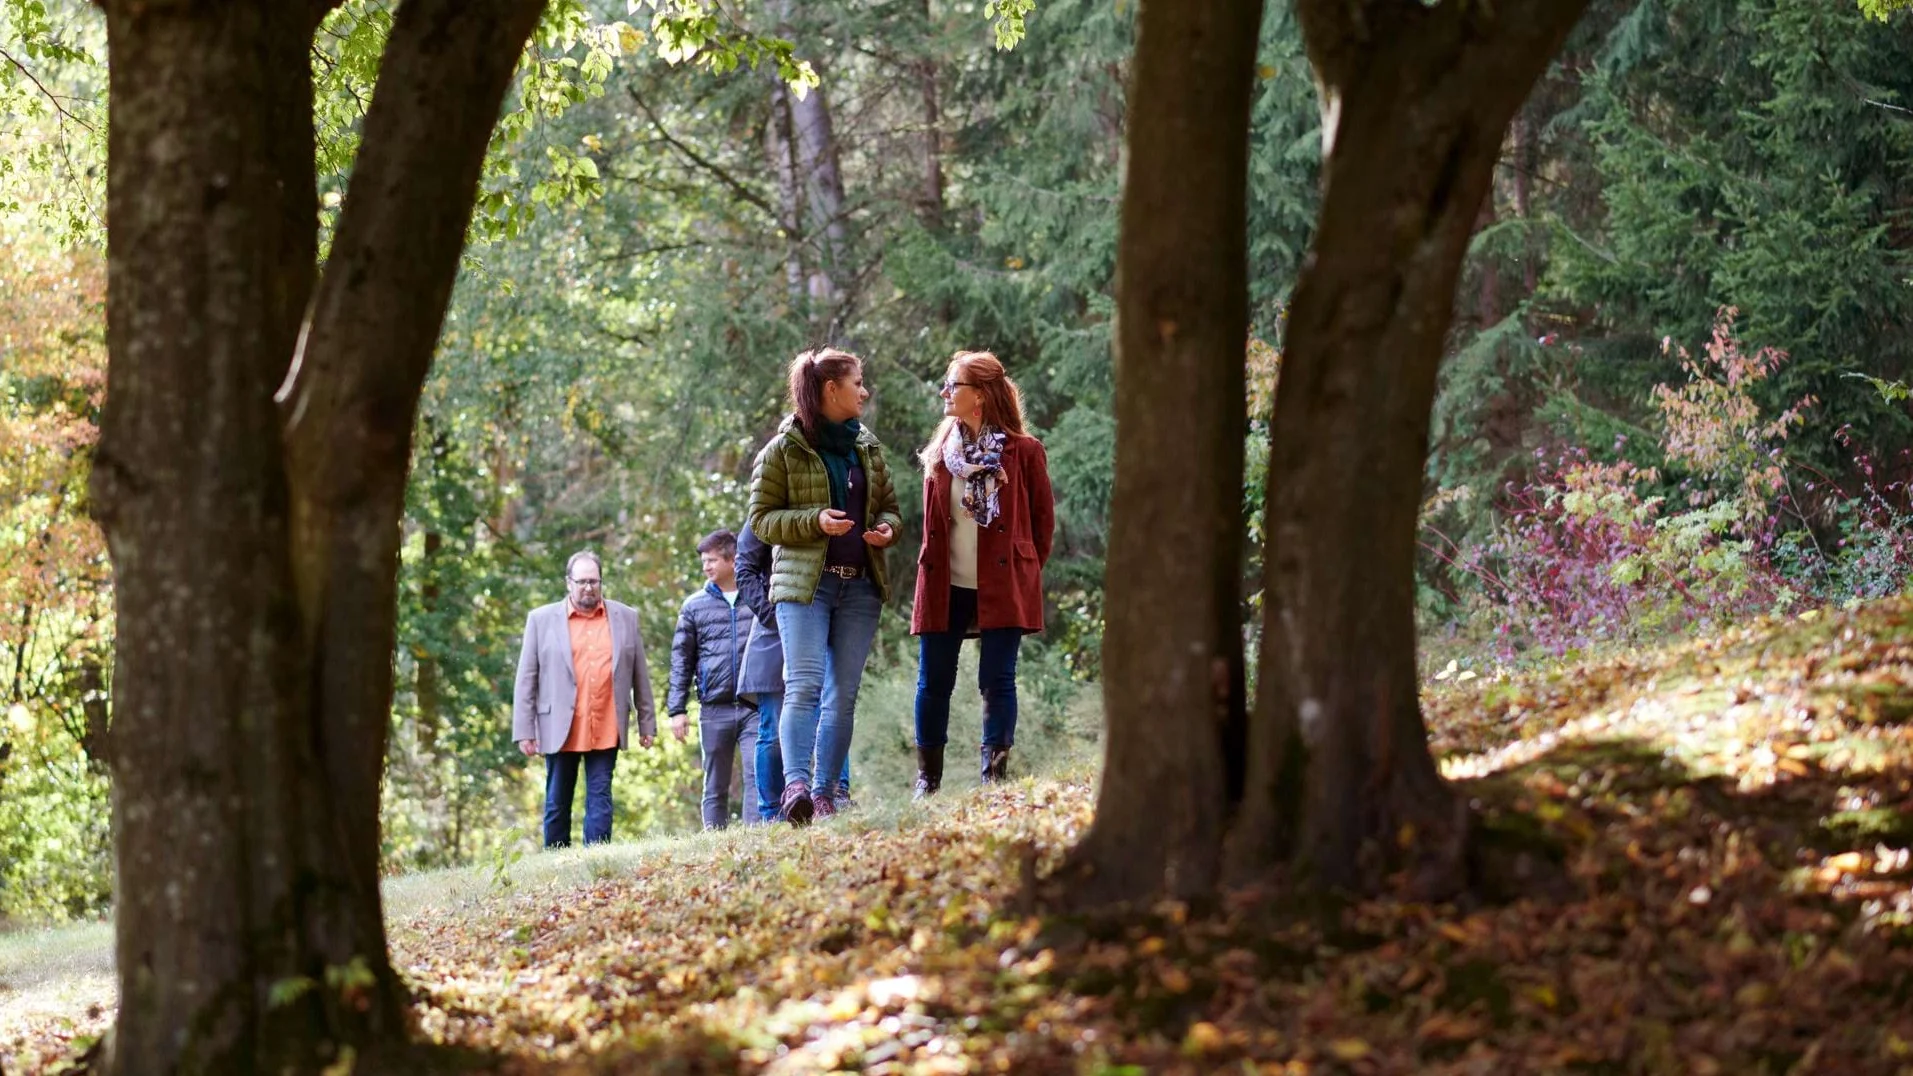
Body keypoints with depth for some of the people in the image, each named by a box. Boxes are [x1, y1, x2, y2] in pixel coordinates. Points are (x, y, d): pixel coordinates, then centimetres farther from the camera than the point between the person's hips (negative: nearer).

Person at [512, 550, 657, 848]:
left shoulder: (625, 617, 9)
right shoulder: (542, 620, 4)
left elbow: (640, 676, 12)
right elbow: (526, 679, 3)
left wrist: (647, 723, 10)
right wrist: (524, 731, -2)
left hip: (606, 731, 1)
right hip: (561, 732, -1)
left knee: (600, 802, -3)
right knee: (557, 805, 6)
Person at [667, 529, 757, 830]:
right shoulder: (694, 606, 9)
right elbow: (681, 660, 9)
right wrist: (676, 709, 3)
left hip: (755, 706, -1)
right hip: (714, 709, 1)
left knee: (757, 776, -12)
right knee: (715, 788, 6)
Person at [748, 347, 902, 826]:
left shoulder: (867, 447, 15)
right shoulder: (785, 449, 0)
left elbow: (890, 507, 23)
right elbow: (761, 518, -1)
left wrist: (887, 527, -1)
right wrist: (815, 521, -17)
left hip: (860, 586, 5)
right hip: (804, 583, -5)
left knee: (843, 693, 2)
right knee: (804, 684, -17)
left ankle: (826, 793, 6)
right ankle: (795, 785, -25)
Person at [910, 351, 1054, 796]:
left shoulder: (1023, 452, -3)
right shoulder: (940, 453, 9)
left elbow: (1043, 518, 4)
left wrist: (1026, 571, 2)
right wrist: (934, 568, 12)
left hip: (1002, 588, -4)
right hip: (946, 588, 4)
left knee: (997, 682, -3)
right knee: (933, 683, 4)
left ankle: (994, 777, 1)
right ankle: (927, 781, 14)